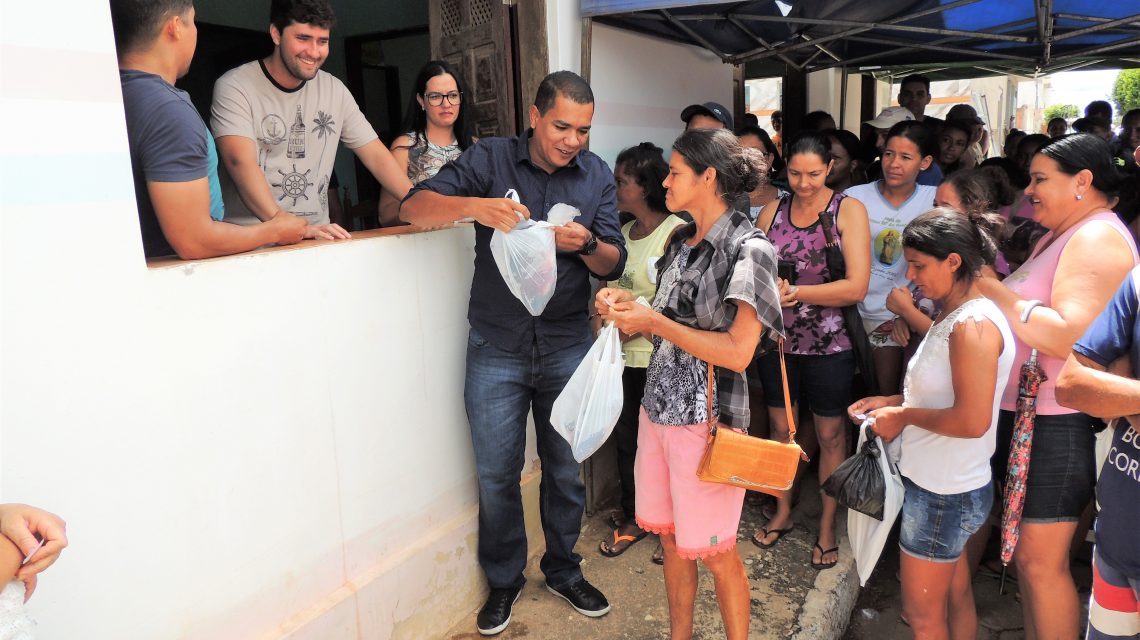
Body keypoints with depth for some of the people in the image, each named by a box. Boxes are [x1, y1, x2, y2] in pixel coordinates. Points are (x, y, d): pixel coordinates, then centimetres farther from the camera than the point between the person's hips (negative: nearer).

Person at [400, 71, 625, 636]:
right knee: (496, 473, 8)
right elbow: (414, 207, -11)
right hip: (497, 349, -1)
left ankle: (563, 570, 35)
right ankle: (503, 579, 31)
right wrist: (474, 206, -30)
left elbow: (613, 264, 3)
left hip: (567, 347, 2)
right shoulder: (489, 159, -3)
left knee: (567, 469, 12)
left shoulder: (596, 176, 4)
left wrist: (586, 244, -20)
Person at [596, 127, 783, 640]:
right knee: (672, 540, 17)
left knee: (715, 552, 7)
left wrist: (655, 322, -17)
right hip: (659, 404, 7)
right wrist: (629, 309, -2)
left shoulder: (748, 250, -12)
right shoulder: (682, 241, 10)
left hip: (708, 415, -7)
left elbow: (737, 351, -20)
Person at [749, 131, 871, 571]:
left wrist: (795, 292, -22)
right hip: (777, 339, 3)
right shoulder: (772, 211, 4)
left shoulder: (848, 210, -7)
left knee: (830, 435, 10)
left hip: (829, 344, -3)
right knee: (780, 428, 15)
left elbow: (856, 287, -16)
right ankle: (783, 512, 35)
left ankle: (828, 526, 27)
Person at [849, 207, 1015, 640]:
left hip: (944, 494, -9)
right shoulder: (954, 316, 7)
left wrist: (904, 417, -17)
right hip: (949, 486, 9)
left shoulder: (974, 325, -23)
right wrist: (893, 402, 5)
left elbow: (972, 420, -29)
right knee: (956, 596, 23)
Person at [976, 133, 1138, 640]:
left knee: (1042, 561, -1)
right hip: (1023, 411, 10)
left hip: (1059, 425, -10)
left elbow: (1071, 336, -27)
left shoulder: (1099, 238, -15)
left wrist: (994, 292, -23)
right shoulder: (1059, 235, 17)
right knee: (1024, 548, 19)